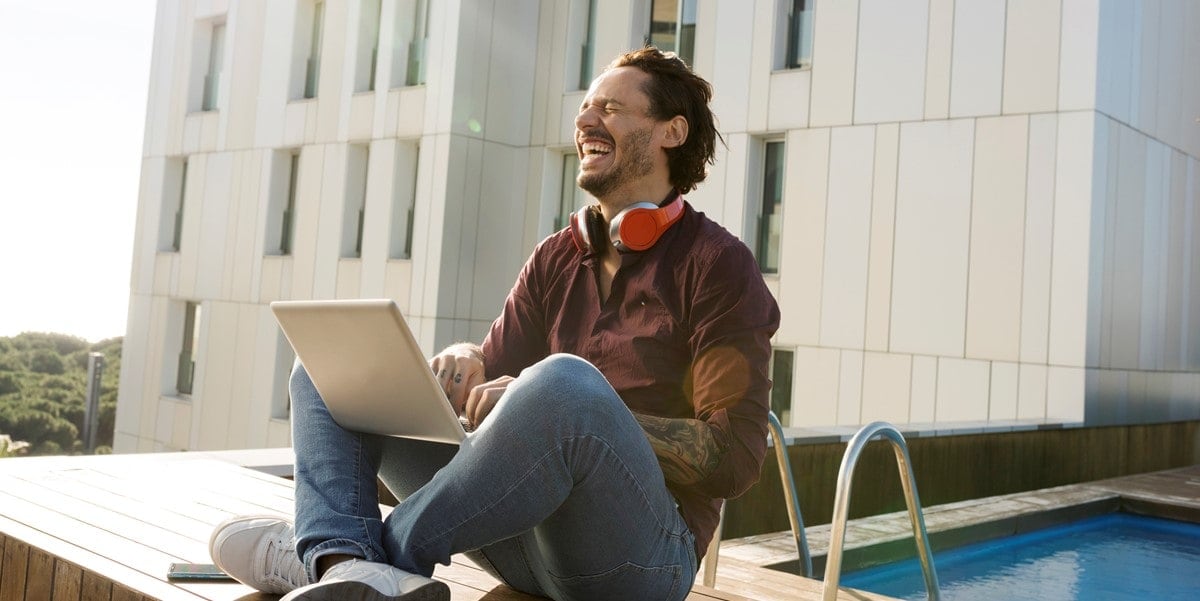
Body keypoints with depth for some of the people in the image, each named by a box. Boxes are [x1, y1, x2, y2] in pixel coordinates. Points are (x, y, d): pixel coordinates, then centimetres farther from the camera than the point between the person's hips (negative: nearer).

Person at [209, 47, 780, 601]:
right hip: (524, 530, 7)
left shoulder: (717, 264, -3)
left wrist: (572, 415, -21)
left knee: (564, 381, -38)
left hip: (642, 548, -6)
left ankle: (389, 548, -18)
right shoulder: (556, 257, 16)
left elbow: (733, 457, -12)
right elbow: (496, 372, 15)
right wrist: (467, 365, -9)